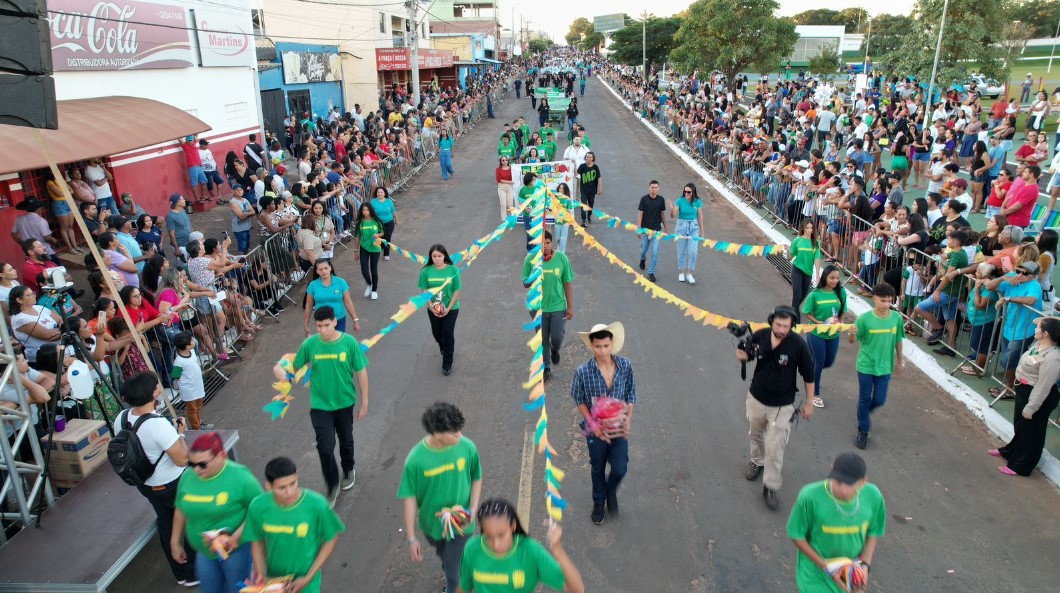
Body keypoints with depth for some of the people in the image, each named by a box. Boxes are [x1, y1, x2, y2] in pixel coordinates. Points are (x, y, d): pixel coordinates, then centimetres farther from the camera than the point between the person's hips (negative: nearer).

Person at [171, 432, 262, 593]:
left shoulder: (239, 477, -23)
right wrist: (176, 542, 15)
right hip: (203, 551, 5)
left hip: (235, 549, -5)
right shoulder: (187, 476, -7)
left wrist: (237, 536, -25)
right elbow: (181, 510, 8)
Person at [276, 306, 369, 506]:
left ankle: (348, 471, 51)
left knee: (346, 441, 21)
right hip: (320, 405, 0)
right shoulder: (309, 344, -13)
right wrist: (280, 369, -23)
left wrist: (364, 402, -5)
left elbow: (361, 372, -8)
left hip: (345, 403, 0)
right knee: (325, 448, -4)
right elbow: (295, 366, 1)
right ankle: (332, 486, 20)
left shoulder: (349, 342, -16)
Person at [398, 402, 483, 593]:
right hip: (432, 524, 1)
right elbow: (409, 498, -15)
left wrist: (473, 509, -16)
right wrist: (411, 538, -11)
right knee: (444, 557, 31)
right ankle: (449, 571, 64)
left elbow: (476, 479, -4)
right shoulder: (416, 459, -27)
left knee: (455, 573, 7)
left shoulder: (467, 447, -23)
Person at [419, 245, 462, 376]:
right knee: (436, 333, 18)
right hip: (433, 309, 2)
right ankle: (443, 347, 52)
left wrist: (448, 308, -15)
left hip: (451, 308, -2)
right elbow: (424, 291, -7)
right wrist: (432, 307, -16)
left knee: (448, 334, -1)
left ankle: (447, 363, 15)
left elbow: (457, 291, -11)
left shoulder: (453, 270, -16)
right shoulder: (426, 271, -13)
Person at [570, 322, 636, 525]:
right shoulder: (583, 371, -21)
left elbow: (631, 394, -1)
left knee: (620, 468, 2)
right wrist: (592, 423, -14)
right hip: (596, 428, -1)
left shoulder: (625, 366, -15)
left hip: (618, 426, 1)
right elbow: (578, 399, -7)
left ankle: (611, 492, 39)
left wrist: (628, 419, -11)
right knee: (598, 468, 18)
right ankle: (599, 502, 46)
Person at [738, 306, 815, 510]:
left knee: (775, 448, -1)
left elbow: (808, 375, -10)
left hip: (782, 406, -3)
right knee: (756, 434, 26)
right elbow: (748, 356, 4)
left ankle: (770, 487, 16)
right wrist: (743, 356, -21)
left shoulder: (798, 344, -23)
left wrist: (809, 402, -4)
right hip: (756, 399, 4)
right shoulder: (759, 336, -16)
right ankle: (757, 461, 54)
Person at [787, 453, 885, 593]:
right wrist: (826, 567, -20)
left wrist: (865, 564, -14)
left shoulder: (873, 496, -20)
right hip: (817, 576, -3)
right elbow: (797, 536, -16)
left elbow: (874, 532, -1)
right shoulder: (810, 496, -31)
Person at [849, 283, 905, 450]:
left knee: (880, 400, 10)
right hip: (866, 366, -2)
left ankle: (865, 413, 43)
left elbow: (898, 340, 6)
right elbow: (853, 341, -9)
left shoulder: (896, 317, -7)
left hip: (884, 367, 3)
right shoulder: (864, 318, -16)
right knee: (864, 399, 8)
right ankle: (863, 431, 25)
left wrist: (900, 361, 14)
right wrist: (853, 333, -32)